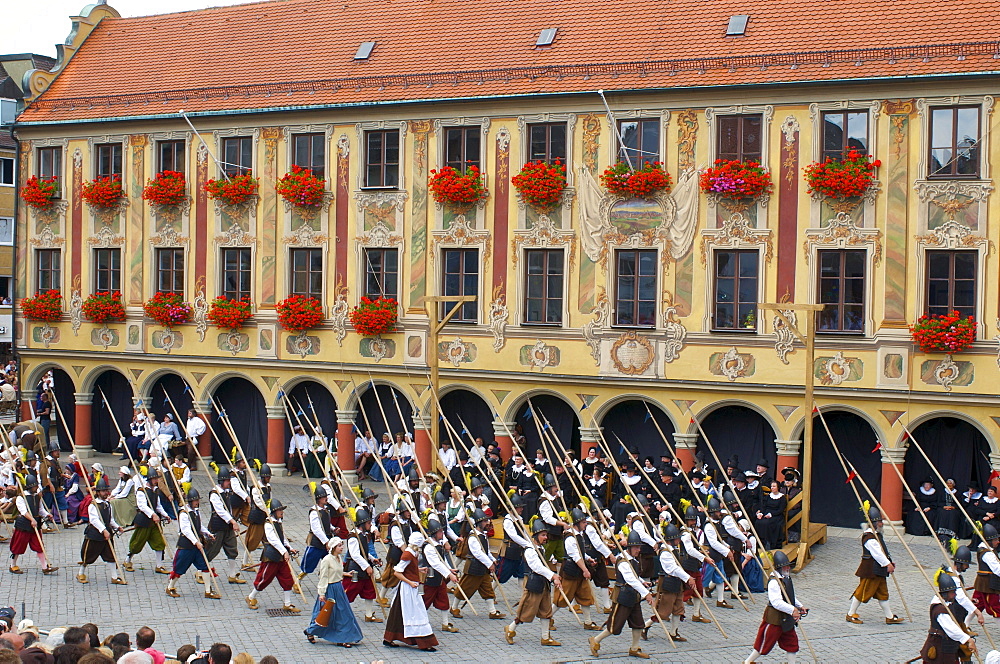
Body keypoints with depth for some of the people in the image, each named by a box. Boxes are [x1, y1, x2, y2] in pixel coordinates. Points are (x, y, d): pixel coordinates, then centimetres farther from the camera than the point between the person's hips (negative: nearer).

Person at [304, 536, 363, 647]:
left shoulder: (340, 558, 6)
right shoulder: (326, 560, -18)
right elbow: (323, 578, -18)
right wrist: (322, 594, -18)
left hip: (339, 589, 8)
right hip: (329, 589, -8)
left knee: (343, 613, 6)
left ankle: (342, 639, 14)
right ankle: (310, 631, 27)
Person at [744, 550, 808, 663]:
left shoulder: (787, 579, 10)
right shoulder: (774, 582, -22)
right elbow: (777, 602, -31)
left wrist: (800, 606, 8)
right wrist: (792, 610, -32)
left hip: (786, 619, 9)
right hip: (774, 617, -9)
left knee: (792, 643, 10)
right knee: (765, 644, 2)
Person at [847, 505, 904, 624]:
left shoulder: (878, 535, 14)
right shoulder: (869, 538, -19)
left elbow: (883, 551, 18)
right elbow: (877, 553, -24)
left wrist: (890, 562, 9)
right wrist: (887, 564, -23)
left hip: (879, 570, 10)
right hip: (870, 570, -10)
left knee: (883, 592, 13)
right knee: (863, 591, -2)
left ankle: (890, 617, 19)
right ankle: (851, 614, 9)